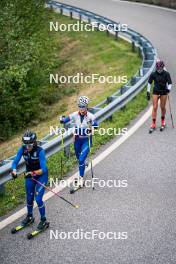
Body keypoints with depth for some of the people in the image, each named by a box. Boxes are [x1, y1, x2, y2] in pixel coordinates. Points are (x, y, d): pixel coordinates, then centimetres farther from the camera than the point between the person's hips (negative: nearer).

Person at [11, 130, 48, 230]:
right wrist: (14, 171, -35)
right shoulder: (22, 149, -18)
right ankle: (30, 217, 39)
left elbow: (43, 169, -33)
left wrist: (33, 173, -49)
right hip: (29, 175, 5)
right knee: (29, 198, 13)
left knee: (38, 199, -10)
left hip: (41, 175, -4)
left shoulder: (40, 151, -30)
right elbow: (15, 162, -15)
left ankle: (43, 220, 11)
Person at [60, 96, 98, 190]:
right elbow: (65, 120, -13)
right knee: (79, 158, 22)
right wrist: (62, 120, -35)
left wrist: (92, 123, -53)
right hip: (77, 139, 4)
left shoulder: (90, 116, -17)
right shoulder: (75, 115, -8)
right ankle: (84, 163, 56)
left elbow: (96, 125, -32)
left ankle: (81, 178, 2)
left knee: (81, 159, -13)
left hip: (86, 140, -4)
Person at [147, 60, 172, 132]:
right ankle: (153, 124, -3)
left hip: (164, 92, 0)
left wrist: (168, 89, -23)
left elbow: (170, 83, -3)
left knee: (162, 107, 6)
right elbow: (149, 83, 6)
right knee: (155, 107, -5)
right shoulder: (153, 74, -6)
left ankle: (163, 120, 30)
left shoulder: (166, 74, -8)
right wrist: (148, 92, 4)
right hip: (156, 92, 0)